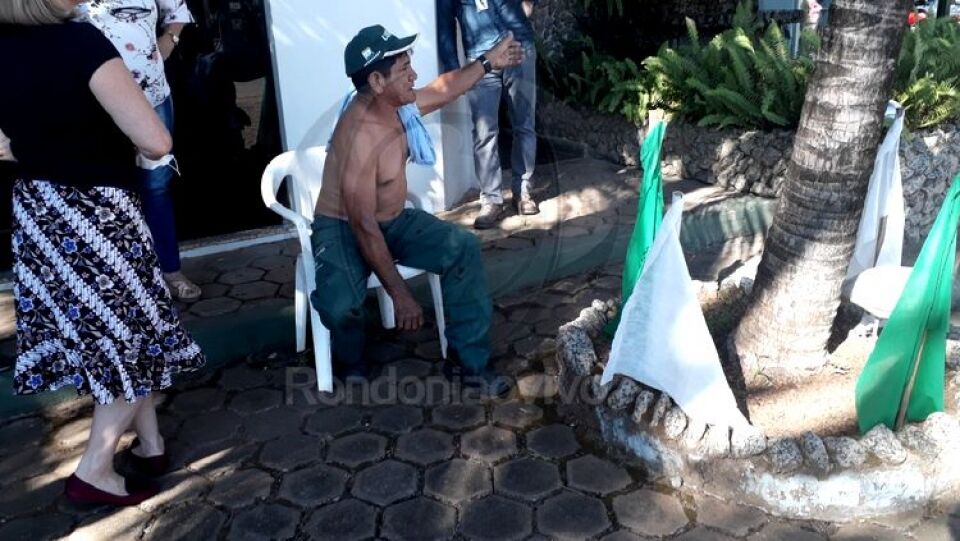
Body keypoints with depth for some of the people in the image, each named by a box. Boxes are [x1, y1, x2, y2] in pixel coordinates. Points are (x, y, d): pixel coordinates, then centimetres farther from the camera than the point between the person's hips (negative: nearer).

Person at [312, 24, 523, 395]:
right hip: (343, 229, -8)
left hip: (393, 220, 8)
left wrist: (487, 62, 20)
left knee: (463, 249, -12)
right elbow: (364, 226, -31)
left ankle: (473, 362, -4)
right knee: (341, 306, -35)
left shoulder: (395, 105, -5)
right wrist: (400, 294, -29)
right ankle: (351, 363, 3)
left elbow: (443, 89, 18)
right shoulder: (360, 137, -31)